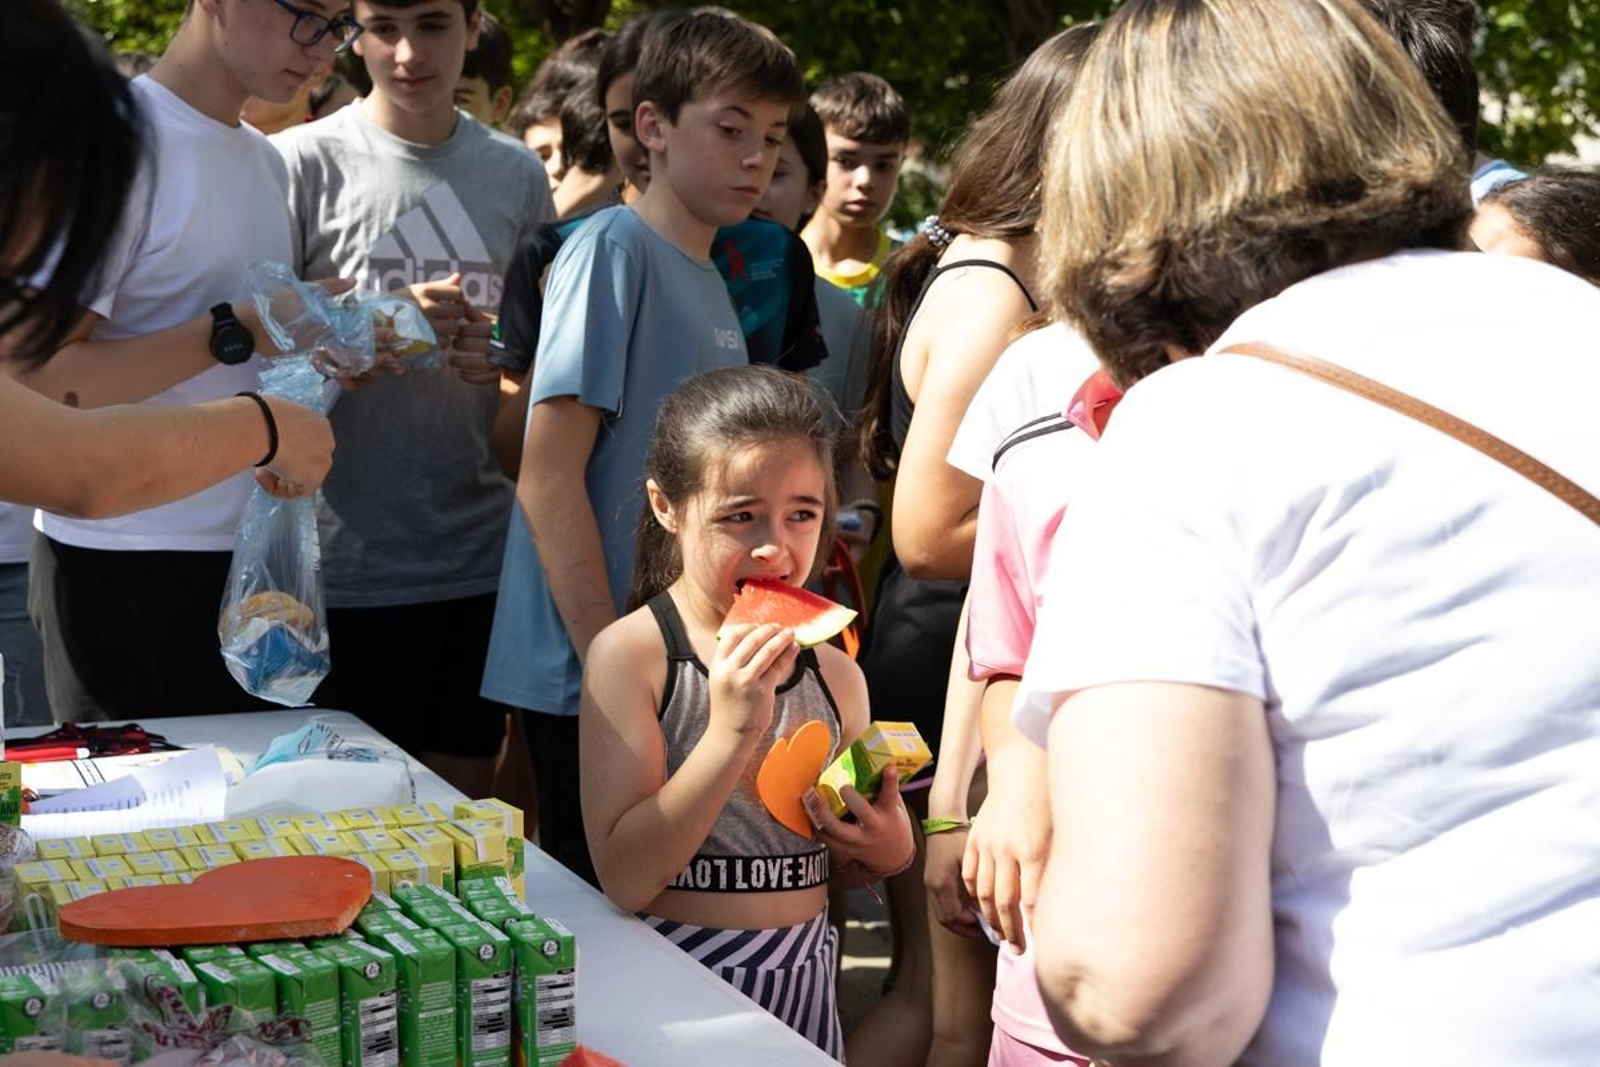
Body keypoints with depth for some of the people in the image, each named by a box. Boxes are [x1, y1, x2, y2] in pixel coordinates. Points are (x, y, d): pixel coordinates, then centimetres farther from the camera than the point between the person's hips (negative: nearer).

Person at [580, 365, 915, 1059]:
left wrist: (887, 851, -8)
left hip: (802, 980, 4)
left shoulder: (836, 674, 0)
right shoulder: (631, 653, -14)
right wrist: (732, 732, -27)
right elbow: (625, 879, -20)